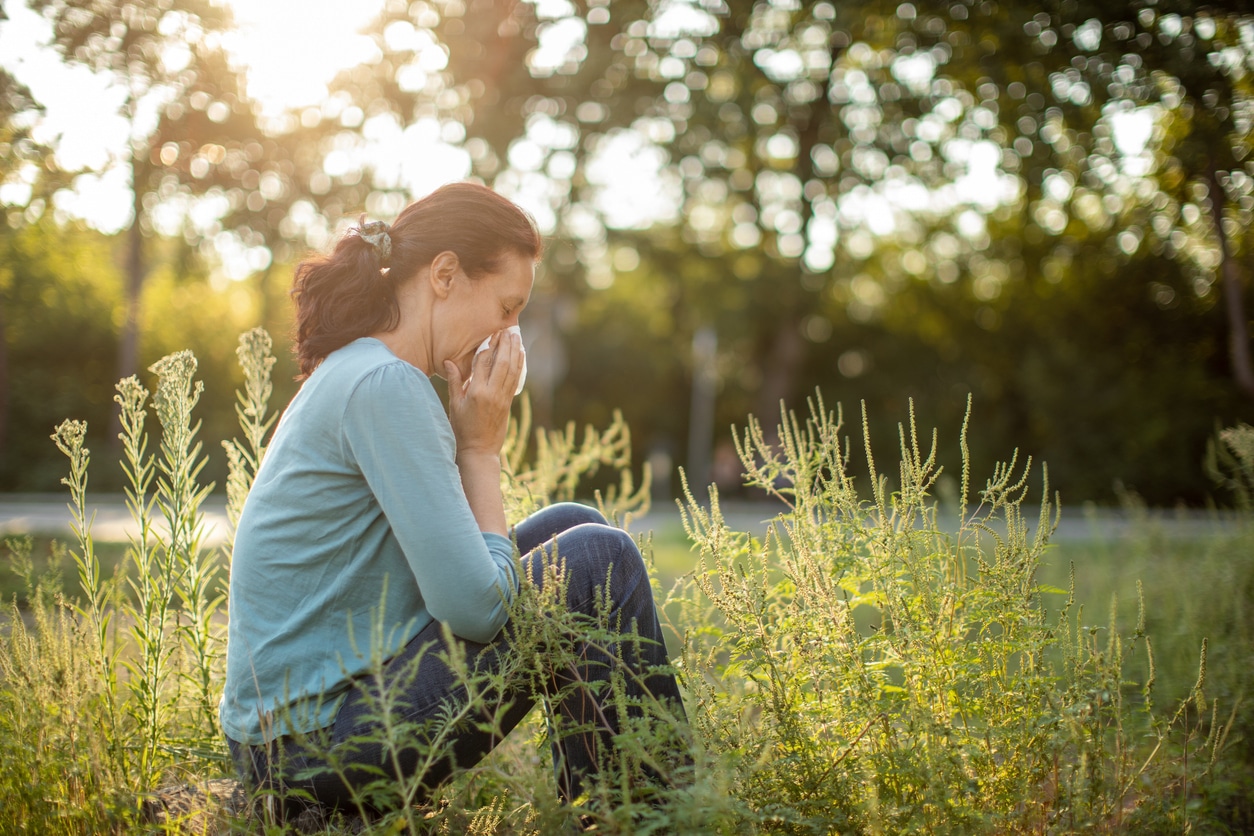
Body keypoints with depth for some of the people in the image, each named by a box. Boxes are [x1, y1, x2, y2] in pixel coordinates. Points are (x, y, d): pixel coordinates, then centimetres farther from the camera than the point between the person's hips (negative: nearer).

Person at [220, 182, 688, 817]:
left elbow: (460, 557, 15)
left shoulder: (350, 374, 13)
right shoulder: (385, 385, -18)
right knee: (596, 559, -10)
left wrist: (472, 442, 4)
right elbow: (475, 607, -21)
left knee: (572, 526, 12)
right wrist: (481, 448, -9)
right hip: (315, 740, -10)